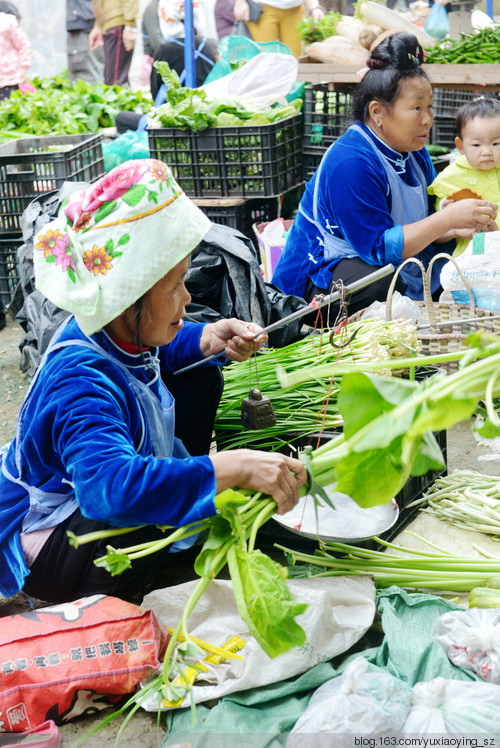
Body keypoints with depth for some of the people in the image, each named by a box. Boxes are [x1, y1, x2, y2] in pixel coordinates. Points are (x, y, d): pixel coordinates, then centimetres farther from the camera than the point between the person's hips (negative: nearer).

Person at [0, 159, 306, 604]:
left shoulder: (113, 332, -10)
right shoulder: (81, 383, -39)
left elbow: (153, 354, 15)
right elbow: (109, 483, -55)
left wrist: (208, 340, -6)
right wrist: (230, 468, -59)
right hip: (44, 551, -10)